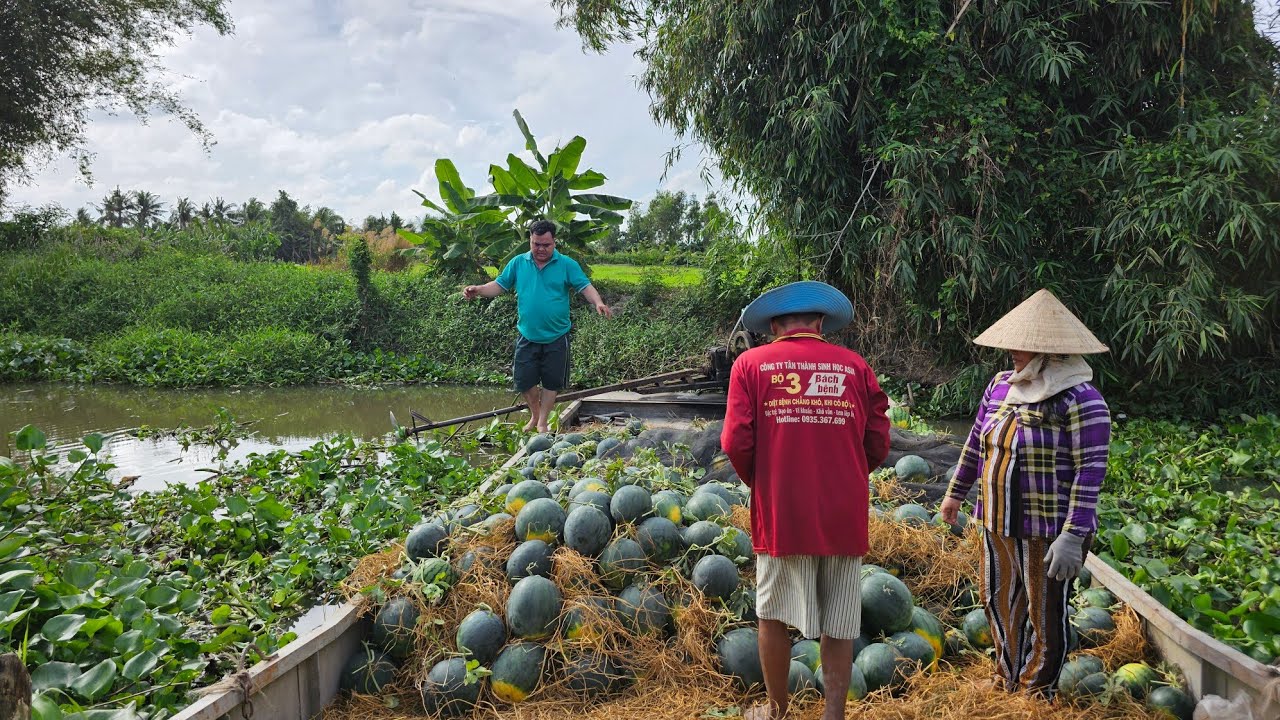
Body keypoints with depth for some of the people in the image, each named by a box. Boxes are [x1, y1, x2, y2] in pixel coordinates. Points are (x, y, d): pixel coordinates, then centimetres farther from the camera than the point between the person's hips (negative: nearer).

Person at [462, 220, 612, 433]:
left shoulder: (567, 265, -4)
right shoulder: (518, 263, 2)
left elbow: (585, 287, -10)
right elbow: (500, 285, 6)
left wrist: (598, 303, -29)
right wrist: (478, 290, -11)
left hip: (556, 337, -2)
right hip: (527, 336, 2)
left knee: (551, 381, 6)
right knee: (524, 380, 5)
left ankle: (543, 422, 22)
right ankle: (534, 415, 30)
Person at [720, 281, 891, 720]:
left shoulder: (751, 364, -2)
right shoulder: (854, 366, 2)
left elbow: (736, 442, -9)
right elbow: (878, 445, 1)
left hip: (780, 515, -1)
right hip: (844, 517, 1)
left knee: (773, 617, 16)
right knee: (838, 626, 12)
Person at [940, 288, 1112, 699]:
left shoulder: (1081, 401, -16)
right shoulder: (1001, 386, 4)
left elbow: (1091, 471, -19)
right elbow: (976, 443, 16)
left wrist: (1072, 536, -23)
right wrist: (956, 493, 23)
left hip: (1048, 531, -7)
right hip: (998, 525, 7)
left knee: (1046, 614, 8)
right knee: (999, 604, 19)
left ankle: (1038, 694, 25)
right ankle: (1007, 680, 38)